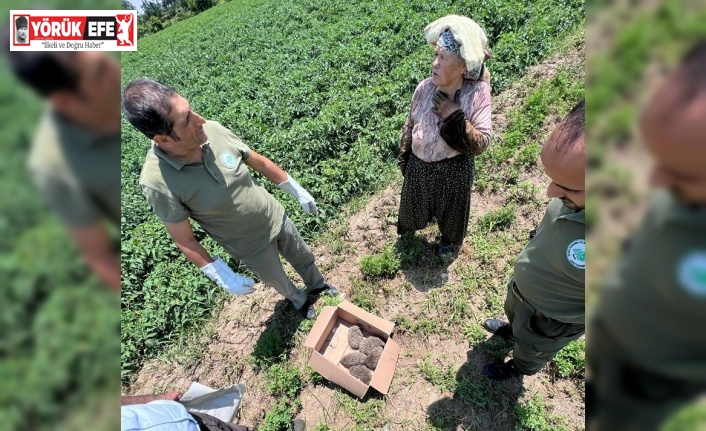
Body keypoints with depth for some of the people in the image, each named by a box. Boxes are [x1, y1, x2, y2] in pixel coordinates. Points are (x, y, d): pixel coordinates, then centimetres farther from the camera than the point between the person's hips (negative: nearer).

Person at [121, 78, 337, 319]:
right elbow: (184, 240, -18)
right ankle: (299, 300, 58)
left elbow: (259, 162, -5)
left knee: (304, 257, 27)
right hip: (251, 246, -3)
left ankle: (317, 286, 59)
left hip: (276, 218, 4)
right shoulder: (157, 182, -29)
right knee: (277, 280, 24)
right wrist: (223, 276, -16)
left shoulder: (213, 130, -20)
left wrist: (298, 191, 1)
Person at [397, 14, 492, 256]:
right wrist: (404, 158, 8)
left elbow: (481, 144, -24)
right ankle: (410, 224, 61)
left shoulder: (477, 93, -23)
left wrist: (455, 117, -34)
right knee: (414, 199, 27)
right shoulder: (425, 88, -14)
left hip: (454, 168, -3)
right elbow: (410, 125, 2)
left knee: (451, 207, 23)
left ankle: (450, 239, 55)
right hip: (419, 163, 3)